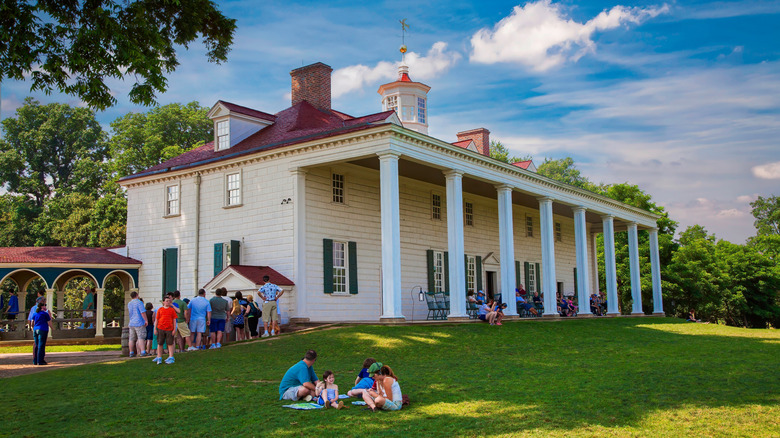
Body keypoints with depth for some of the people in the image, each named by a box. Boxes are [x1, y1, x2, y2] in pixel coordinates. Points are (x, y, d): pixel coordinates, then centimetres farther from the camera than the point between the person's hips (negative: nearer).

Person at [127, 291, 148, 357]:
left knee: (132, 339, 9)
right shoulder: (139, 302, -9)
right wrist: (146, 320, -11)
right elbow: (143, 312, -15)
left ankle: (131, 353, 10)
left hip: (131, 323, 7)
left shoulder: (129, 304, 14)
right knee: (141, 338, -11)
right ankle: (143, 352, -19)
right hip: (139, 323, -7)